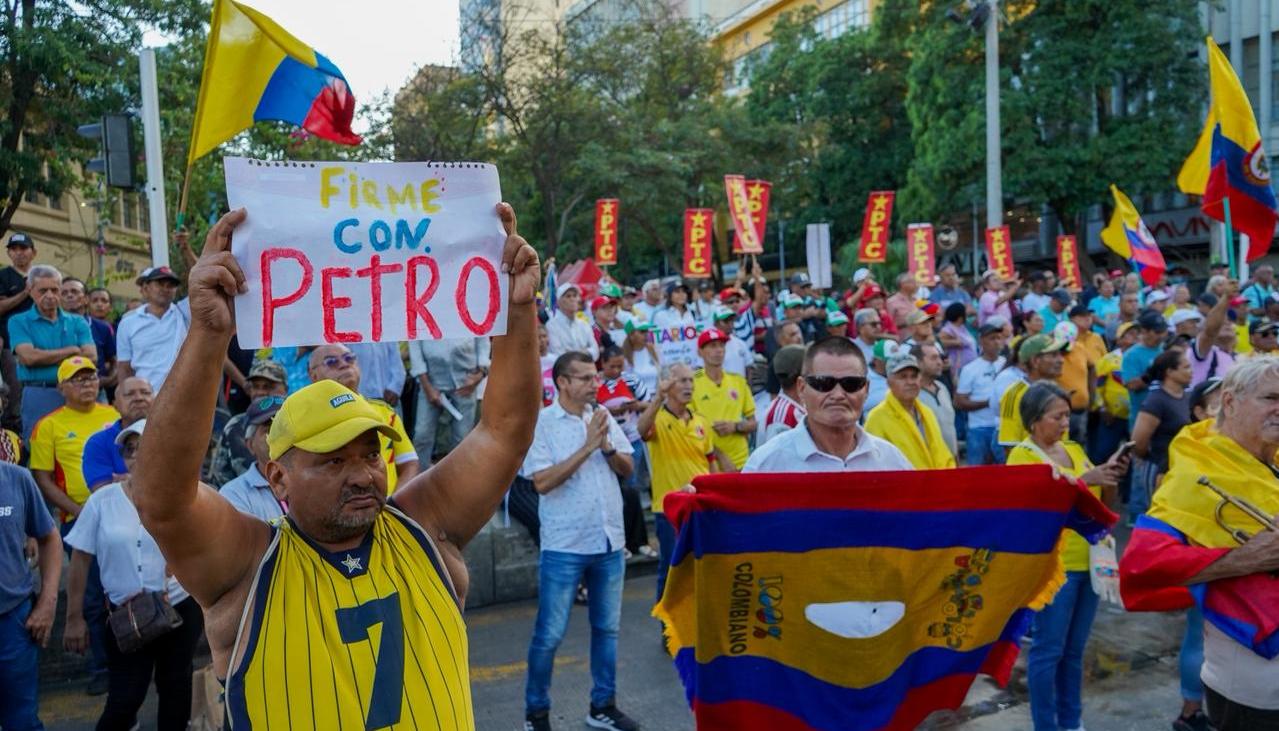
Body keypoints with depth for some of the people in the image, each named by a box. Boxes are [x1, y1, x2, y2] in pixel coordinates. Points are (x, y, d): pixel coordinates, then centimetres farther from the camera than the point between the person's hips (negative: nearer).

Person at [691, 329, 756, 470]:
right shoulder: (692, 383, -3)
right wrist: (709, 428, -18)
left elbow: (752, 423, 11)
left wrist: (735, 426, -8)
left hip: (740, 462, 3)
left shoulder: (739, 381, 8)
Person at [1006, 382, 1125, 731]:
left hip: (1090, 561, 7)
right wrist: (1084, 479, -26)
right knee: (1048, 650, 0)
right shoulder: (1022, 455, -8)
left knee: (1074, 650, 16)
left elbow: (1103, 504, 14)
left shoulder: (1074, 449, 12)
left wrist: (1111, 478, -5)